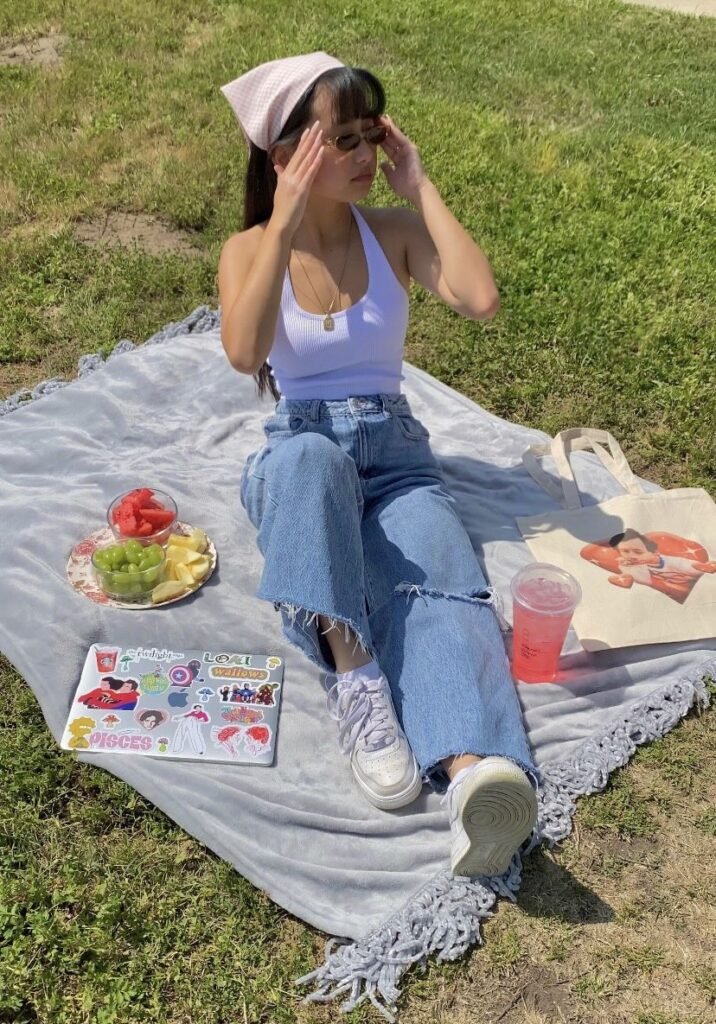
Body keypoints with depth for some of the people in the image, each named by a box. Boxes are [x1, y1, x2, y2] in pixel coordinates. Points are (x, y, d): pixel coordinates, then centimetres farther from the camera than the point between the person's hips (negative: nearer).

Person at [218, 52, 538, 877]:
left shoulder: (393, 231, 8)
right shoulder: (249, 248, 4)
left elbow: (481, 300, -12)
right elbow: (244, 354, -17)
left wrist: (420, 188, -4)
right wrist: (285, 225, -15)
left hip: (393, 447, 1)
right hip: (295, 453, 0)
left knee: (440, 582, -32)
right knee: (312, 455, -41)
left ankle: (475, 773, -55)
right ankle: (356, 679, -43)